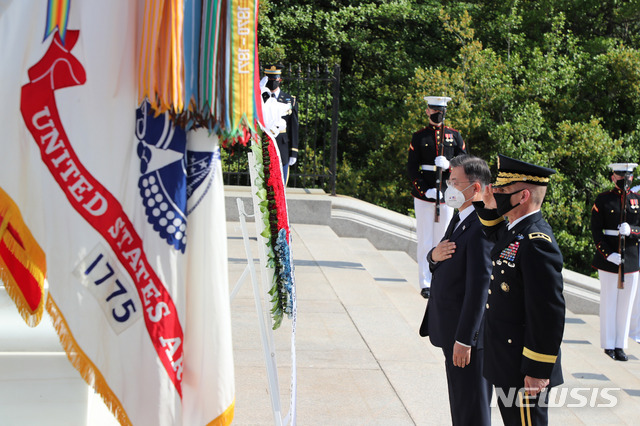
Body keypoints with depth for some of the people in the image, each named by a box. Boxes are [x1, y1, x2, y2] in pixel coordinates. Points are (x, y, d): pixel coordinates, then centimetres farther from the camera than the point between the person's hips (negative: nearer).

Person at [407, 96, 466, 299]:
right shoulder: (419, 137, 3)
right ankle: (425, 284, 2)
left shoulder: (454, 136, 9)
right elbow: (411, 168, 0)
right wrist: (425, 190, -12)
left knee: (442, 240, 6)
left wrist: (449, 165, -12)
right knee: (425, 242, -2)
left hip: (447, 196, 2)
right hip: (424, 195, -2)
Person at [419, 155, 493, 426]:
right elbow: (448, 264, 18)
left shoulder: (483, 227, -22)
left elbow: (479, 287, -25)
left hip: (467, 333, -10)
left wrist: (464, 339, -24)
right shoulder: (460, 219, 11)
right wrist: (434, 255, -7)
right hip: (450, 330, 10)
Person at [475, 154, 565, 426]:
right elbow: (495, 234, 32)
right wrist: (489, 208, 11)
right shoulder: (516, 230, 5)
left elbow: (550, 312, -26)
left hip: (523, 368, -10)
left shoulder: (537, 243, -25)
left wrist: (539, 371, -22)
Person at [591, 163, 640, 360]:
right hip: (608, 259, -3)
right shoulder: (603, 199, 0)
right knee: (609, 302, 2)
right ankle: (609, 345, 11)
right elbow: (596, 230, -4)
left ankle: (620, 346, 14)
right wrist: (608, 254, -15)